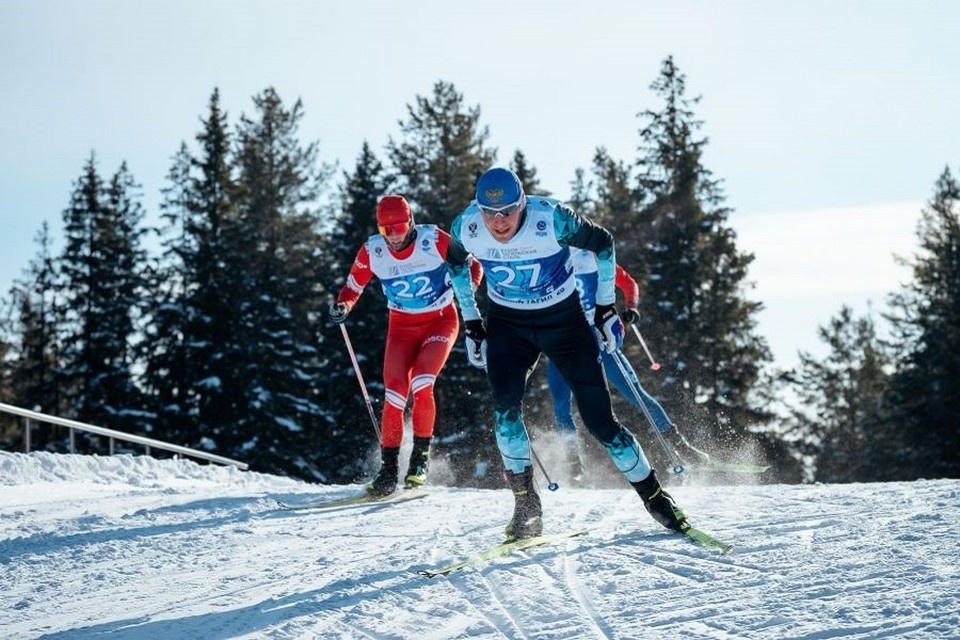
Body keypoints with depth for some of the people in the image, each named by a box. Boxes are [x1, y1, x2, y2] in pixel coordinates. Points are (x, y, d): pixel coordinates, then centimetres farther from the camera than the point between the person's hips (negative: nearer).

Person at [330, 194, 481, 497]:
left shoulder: (434, 240, -19)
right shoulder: (371, 251, -12)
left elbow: (472, 265, -7)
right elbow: (353, 287, 3)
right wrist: (342, 306, -18)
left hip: (441, 322, -3)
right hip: (401, 327, 3)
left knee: (421, 386, -23)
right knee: (394, 396, -10)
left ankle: (421, 456, -5)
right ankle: (389, 469, 2)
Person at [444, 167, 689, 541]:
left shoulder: (552, 220, -27)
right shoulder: (467, 227, -19)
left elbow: (602, 244, -8)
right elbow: (456, 264, 6)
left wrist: (606, 306, -6)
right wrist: (471, 323, 6)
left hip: (564, 320, -2)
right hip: (507, 324, 2)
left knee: (599, 418, -6)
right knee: (505, 407, -22)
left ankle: (653, 494, 12)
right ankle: (526, 505, -11)